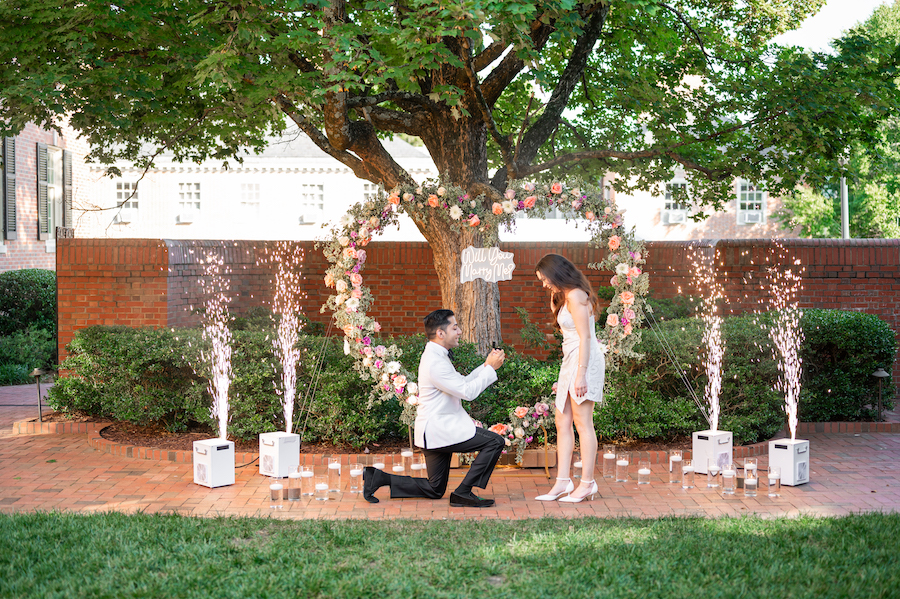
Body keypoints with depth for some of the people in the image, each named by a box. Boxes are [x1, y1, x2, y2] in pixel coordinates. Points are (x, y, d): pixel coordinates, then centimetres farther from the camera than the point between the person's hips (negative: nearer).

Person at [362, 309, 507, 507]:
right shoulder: (435, 362, -20)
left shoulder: (436, 355, 14)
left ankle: (378, 477, 13)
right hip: (438, 430, -10)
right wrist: (490, 368, -12)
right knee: (495, 442, -13)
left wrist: (486, 366, 8)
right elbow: (468, 392, -20)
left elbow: (462, 383, 19)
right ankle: (462, 493, -10)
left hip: (434, 431, 10)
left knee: (434, 490, 17)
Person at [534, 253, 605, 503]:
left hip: (584, 360, -10)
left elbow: (585, 337, -18)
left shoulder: (575, 295, -12)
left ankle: (587, 483, -1)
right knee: (563, 423, 7)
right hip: (570, 361, 10)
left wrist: (580, 374, -21)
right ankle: (563, 482, 8)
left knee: (583, 423, -6)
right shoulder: (564, 297, 19)